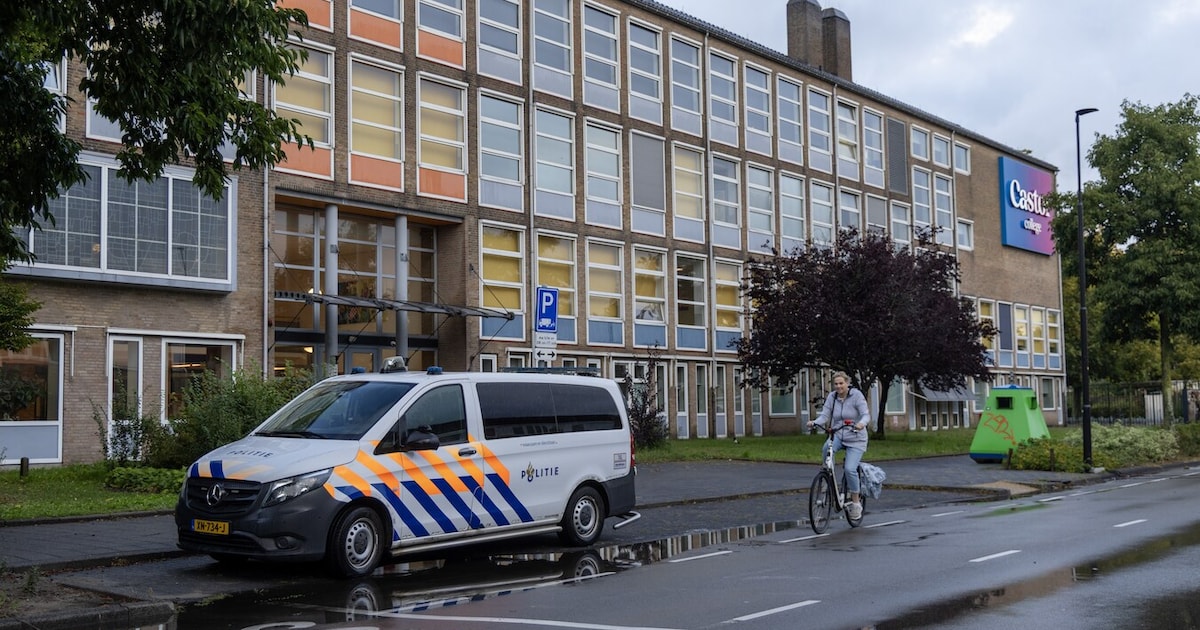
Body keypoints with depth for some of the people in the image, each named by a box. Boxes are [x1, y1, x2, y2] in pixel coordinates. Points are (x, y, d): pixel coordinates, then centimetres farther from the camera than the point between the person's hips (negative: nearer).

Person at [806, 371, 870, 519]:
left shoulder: (856, 395, -11)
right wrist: (814, 423, -25)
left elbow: (866, 414, -18)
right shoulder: (832, 397, 0)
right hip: (837, 436, 3)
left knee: (850, 469, -18)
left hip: (855, 438, -3)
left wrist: (861, 423, -41)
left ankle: (855, 502, 2)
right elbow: (824, 415, -4)